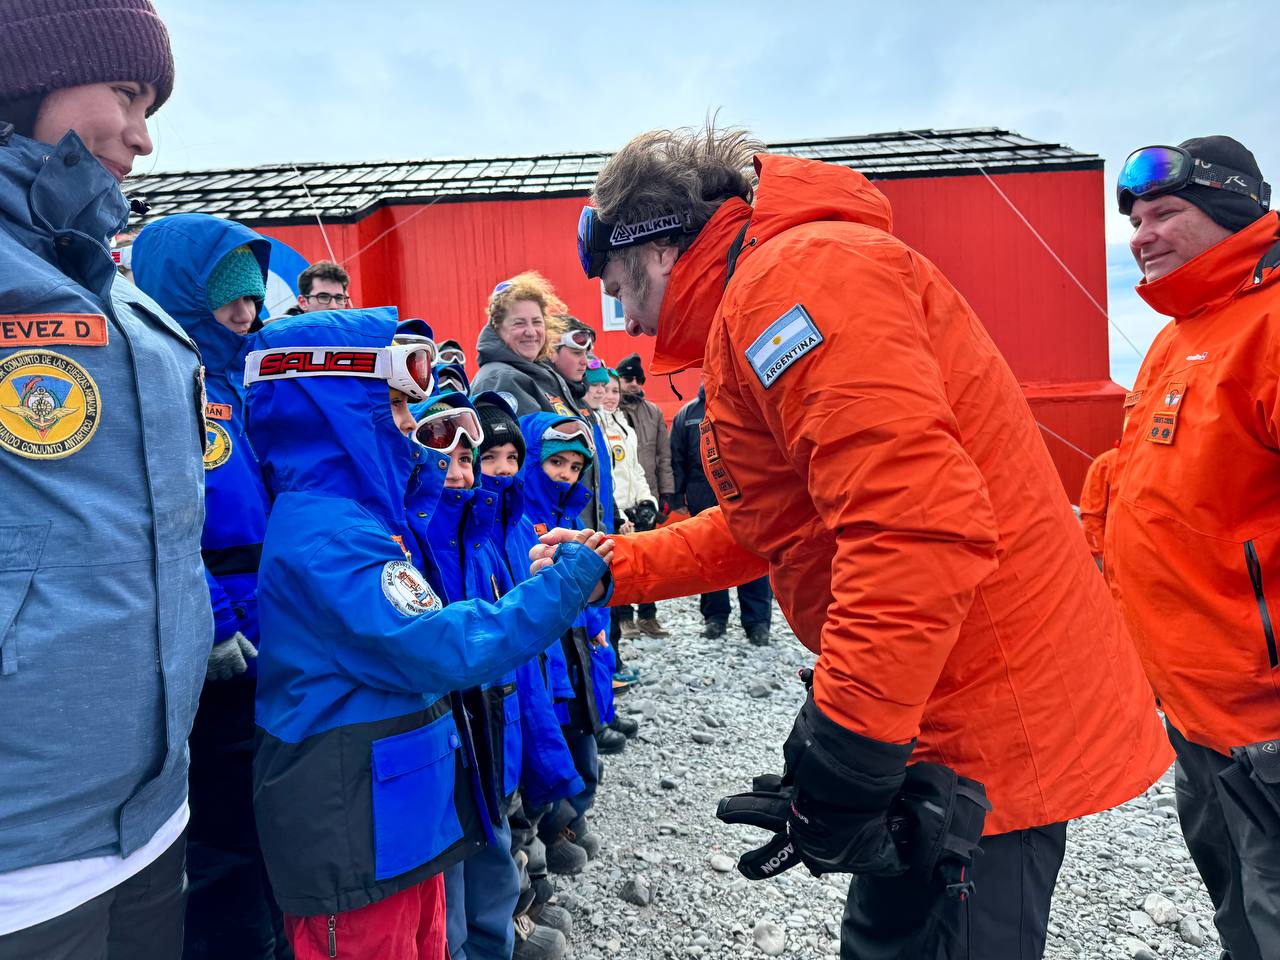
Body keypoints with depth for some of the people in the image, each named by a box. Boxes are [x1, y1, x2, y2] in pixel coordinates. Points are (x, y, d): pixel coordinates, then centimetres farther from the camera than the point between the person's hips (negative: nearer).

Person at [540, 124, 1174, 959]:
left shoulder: (797, 274, -18)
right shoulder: (751, 309, 16)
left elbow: (916, 524, -29)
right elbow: (764, 528, 21)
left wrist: (843, 759, -25)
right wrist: (612, 568, 20)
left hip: (993, 727, -10)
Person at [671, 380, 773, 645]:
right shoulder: (689, 413, 9)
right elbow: (677, 459, 10)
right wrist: (678, 497, 4)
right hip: (704, 502, 2)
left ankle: (757, 621, 10)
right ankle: (714, 616, 24)